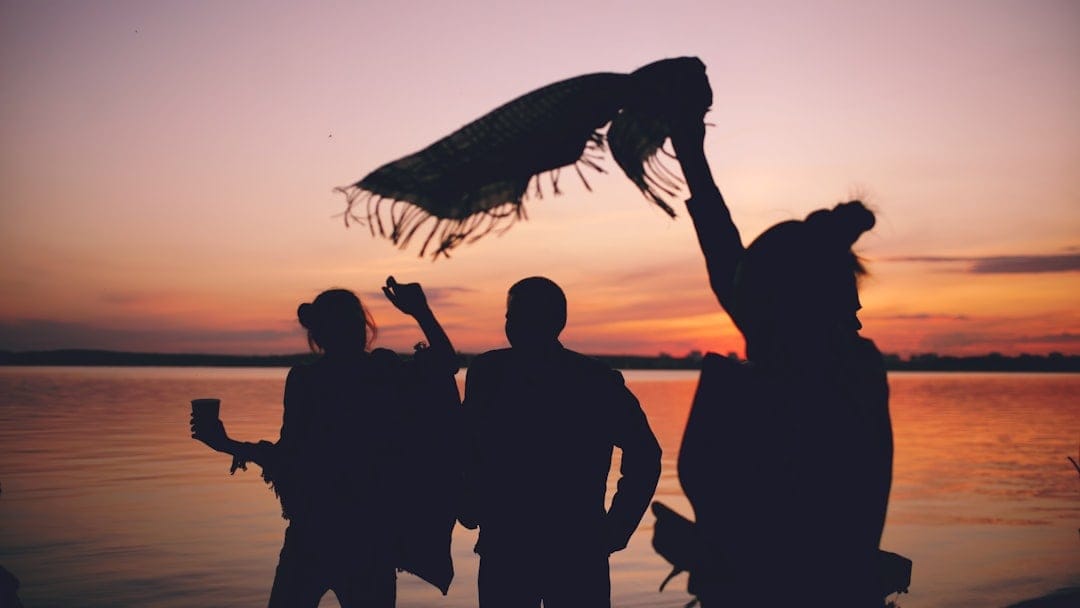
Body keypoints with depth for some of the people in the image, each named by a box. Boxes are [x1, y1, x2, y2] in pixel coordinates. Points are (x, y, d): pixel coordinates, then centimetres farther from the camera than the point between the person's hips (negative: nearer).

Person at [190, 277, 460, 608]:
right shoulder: (391, 375, -5)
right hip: (372, 534, 1)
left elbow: (288, 458, -9)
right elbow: (446, 361, 10)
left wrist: (227, 445, 2)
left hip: (314, 530, -1)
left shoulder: (305, 380, -9)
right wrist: (421, 311, 13)